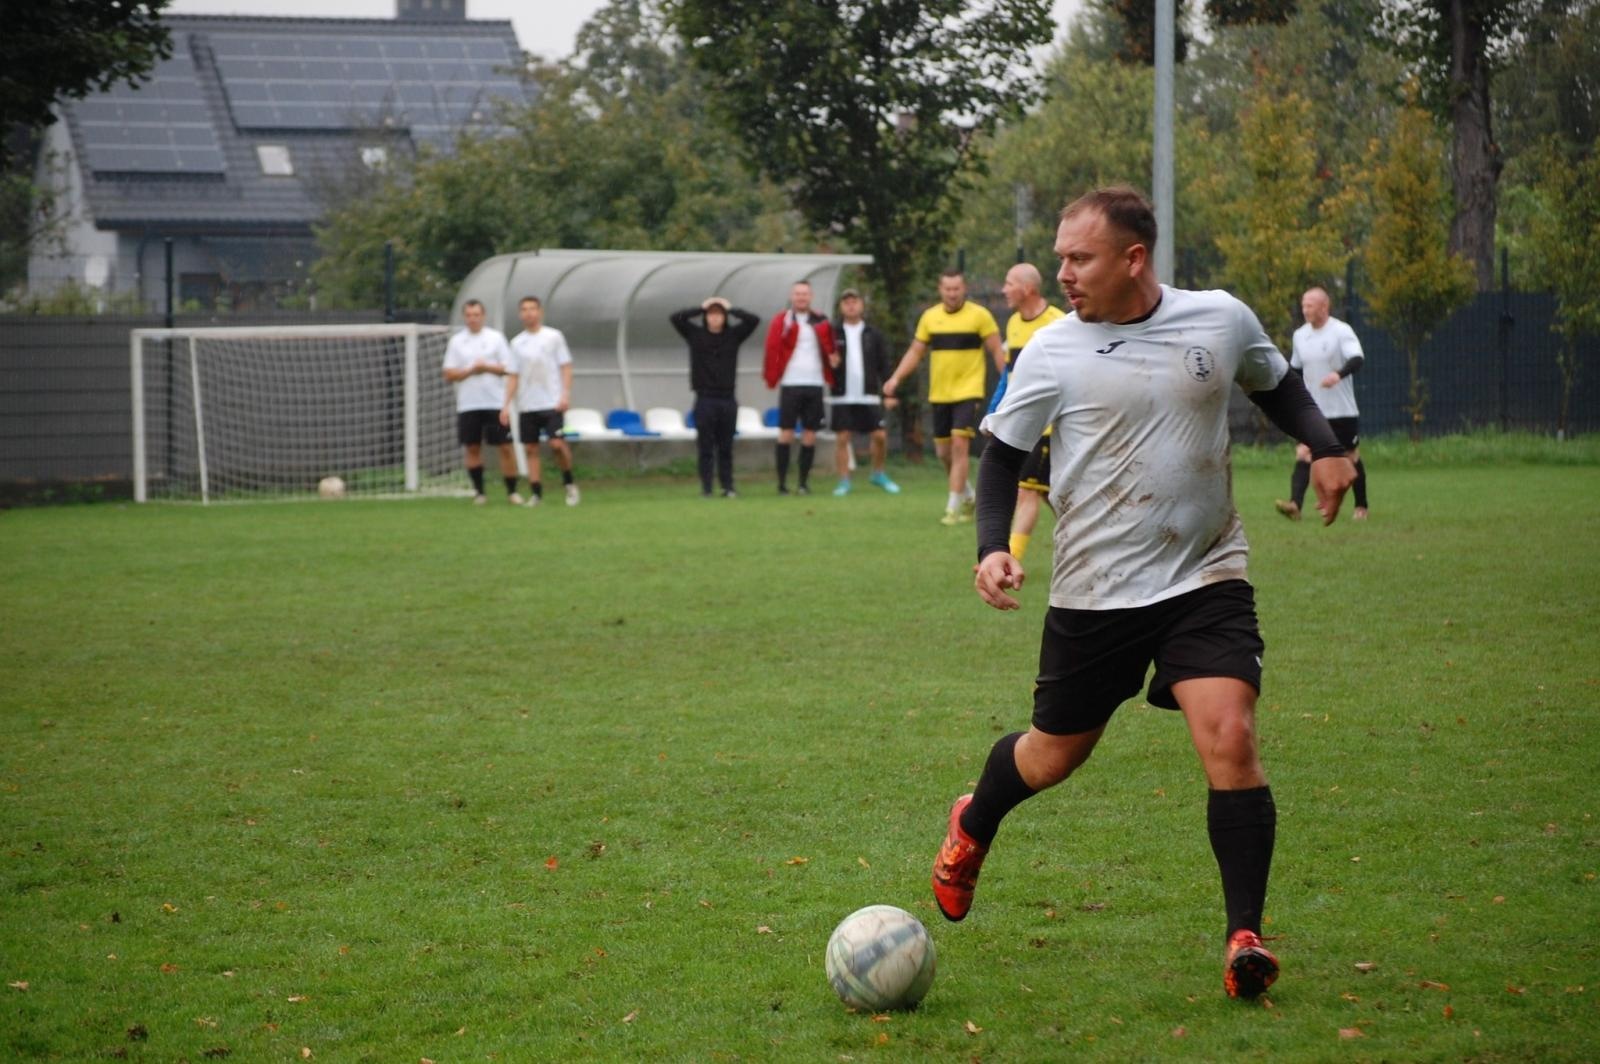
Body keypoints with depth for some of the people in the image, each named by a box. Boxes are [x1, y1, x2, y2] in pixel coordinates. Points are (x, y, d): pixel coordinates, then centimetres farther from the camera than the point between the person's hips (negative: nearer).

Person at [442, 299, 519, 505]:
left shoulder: (496, 337, 4)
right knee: (473, 448, 4)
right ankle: (479, 492, 13)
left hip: (495, 403, -1)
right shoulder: (456, 341, 7)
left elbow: (508, 368, 0)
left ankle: (512, 491, 2)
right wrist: (470, 370, -13)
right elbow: (449, 374, 2)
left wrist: (486, 367, -14)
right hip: (468, 404, 1)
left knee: (505, 447, -4)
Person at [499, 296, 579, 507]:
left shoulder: (554, 337, 2)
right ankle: (536, 494, 5)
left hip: (552, 403, -4)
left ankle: (568, 483, 6)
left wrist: (566, 394, -10)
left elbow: (566, 367, 1)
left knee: (557, 444, -15)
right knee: (530, 449, 1)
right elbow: (513, 376, 11)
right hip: (526, 406, 4)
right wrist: (507, 405, 3)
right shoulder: (517, 343, 10)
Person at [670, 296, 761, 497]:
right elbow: (675, 317, -5)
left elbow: (754, 320, 0)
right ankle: (706, 487, 3)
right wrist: (701, 308, -1)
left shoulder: (733, 335, 7)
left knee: (726, 448, 5)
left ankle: (728, 487, 10)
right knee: (706, 448, -1)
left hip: (727, 399, 1)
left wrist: (731, 309, 2)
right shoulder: (696, 334, 4)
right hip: (705, 399, -1)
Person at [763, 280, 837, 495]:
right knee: (786, 434, -3)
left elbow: (829, 350, 15)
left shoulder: (821, 323, 12)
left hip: (815, 385, 3)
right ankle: (782, 483, -1)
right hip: (790, 385, -3)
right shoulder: (782, 321, 1)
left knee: (810, 435, 4)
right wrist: (771, 378, -11)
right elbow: (772, 349, -5)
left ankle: (804, 482, 9)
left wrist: (830, 378, 2)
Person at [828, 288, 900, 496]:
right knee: (842, 439, -2)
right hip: (842, 397, -1)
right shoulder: (833, 333, 3)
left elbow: (884, 365, 6)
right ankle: (844, 482, 6)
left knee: (880, 436, -2)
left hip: (869, 396, 1)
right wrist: (829, 363, -16)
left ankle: (879, 474, 19)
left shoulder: (873, 334, 6)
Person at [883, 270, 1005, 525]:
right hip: (939, 394, 5)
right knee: (944, 451, 9)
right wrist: (895, 378, -1)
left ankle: (954, 508, -11)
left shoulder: (979, 315, -4)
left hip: (968, 392, -5)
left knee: (959, 445, -15)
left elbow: (997, 351, -2)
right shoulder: (930, 317, 7)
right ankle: (967, 496, 32)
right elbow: (915, 352, 12)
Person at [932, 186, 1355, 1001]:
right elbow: (1003, 453, 3)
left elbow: (1276, 384, 19)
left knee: (1230, 738, -18)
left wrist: (1323, 446, 2)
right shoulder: (1053, 352, -7)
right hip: (1094, 592, 0)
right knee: (1055, 755, 13)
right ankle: (972, 827, 47)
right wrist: (993, 546, -12)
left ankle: (1245, 935, -10)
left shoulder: (1222, 321, -2)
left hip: (1206, 580, 0)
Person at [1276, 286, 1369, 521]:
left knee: (1352, 457, 9)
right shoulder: (1300, 335, 8)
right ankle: (1295, 505, -27)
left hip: (1342, 411, -4)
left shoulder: (1341, 331, -12)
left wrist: (1339, 374, -46)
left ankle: (1361, 507, 26)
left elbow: (1357, 359, -28)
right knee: (1303, 455, -14)